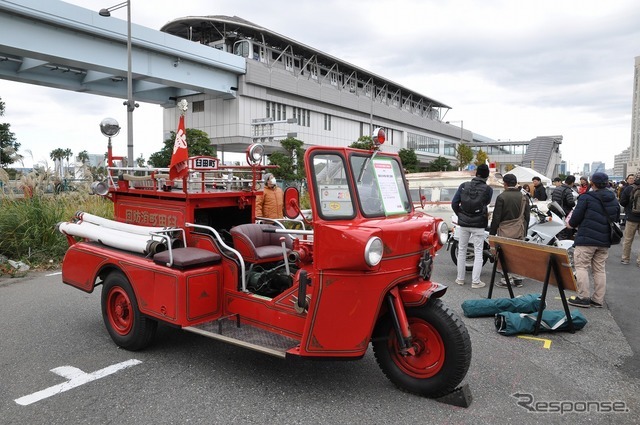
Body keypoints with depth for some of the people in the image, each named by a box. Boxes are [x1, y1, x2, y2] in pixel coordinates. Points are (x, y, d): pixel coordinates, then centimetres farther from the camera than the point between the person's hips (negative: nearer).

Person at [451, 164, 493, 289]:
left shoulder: (463, 186, -3)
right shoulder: (488, 189, -9)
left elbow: (454, 203, -4)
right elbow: (486, 204, 4)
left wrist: (460, 215, 9)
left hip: (463, 223, 3)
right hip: (478, 225, -2)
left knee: (462, 250, 14)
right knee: (478, 253, 4)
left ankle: (460, 278, 18)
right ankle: (475, 281, 2)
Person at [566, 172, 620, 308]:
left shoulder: (586, 197, -9)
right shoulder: (614, 200, 11)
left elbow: (575, 219, -10)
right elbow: (616, 220, 20)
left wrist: (571, 223, 10)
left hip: (586, 239, -6)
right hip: (605, 241, 6)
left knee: (582, 267, 1)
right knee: (599, 269, 12)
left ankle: (583, 298, 0)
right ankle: (598, 299, 16)